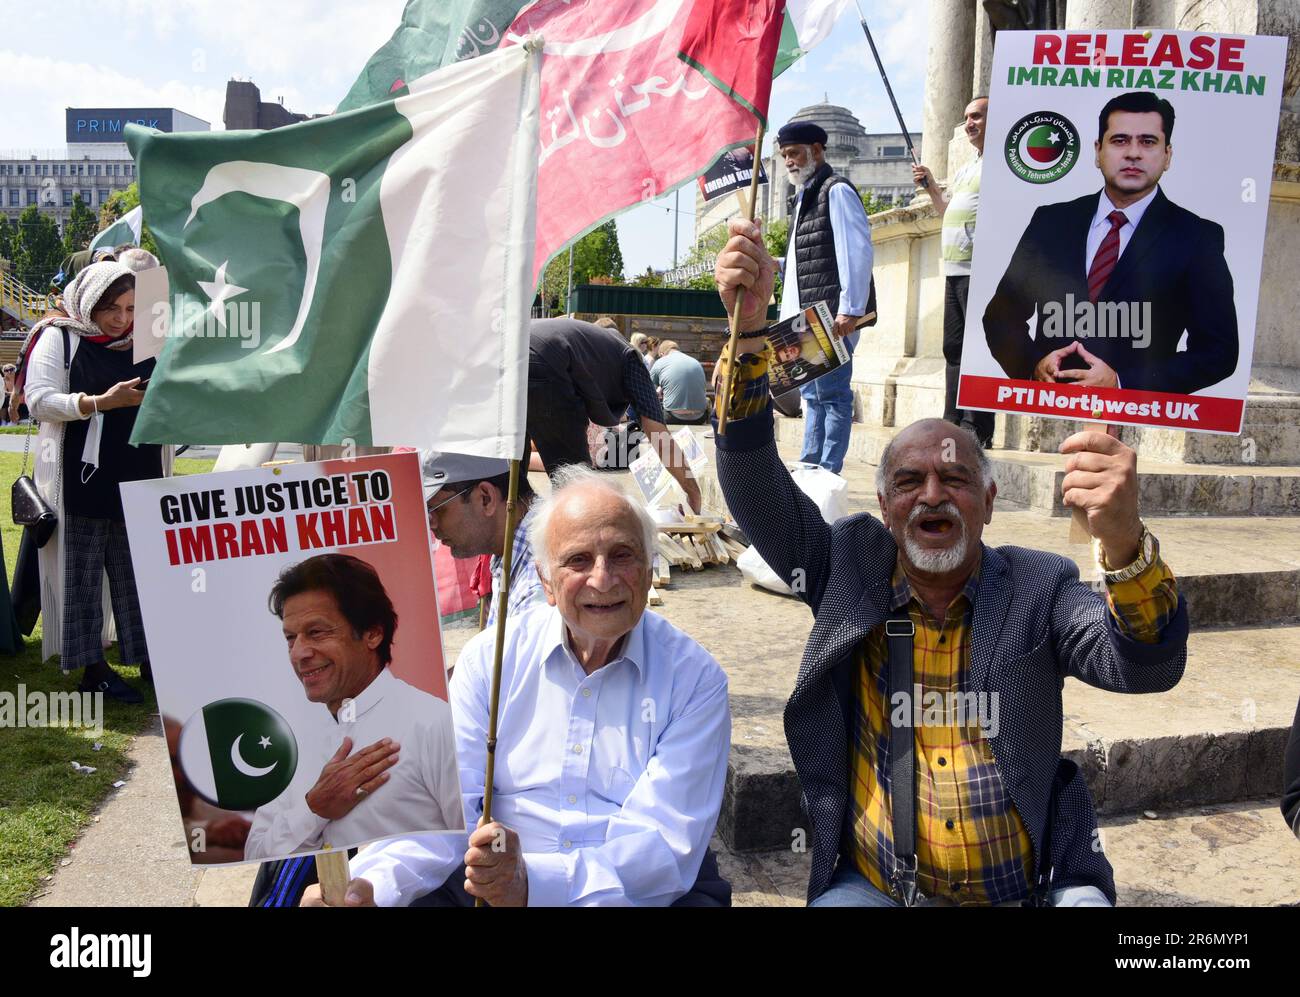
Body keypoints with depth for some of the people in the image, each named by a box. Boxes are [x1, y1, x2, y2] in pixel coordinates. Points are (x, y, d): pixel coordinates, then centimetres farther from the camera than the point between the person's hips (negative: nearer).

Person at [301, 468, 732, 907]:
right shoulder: (489, 658, 3)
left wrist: (534, 881, -28)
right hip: (487, 888, 2)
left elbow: (667, 844, -12)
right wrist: (371, 884, -23)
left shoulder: (695, 678, -4)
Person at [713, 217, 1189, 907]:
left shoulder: (1038, 589, -3)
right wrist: (747, 330, -23)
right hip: (871, 886, 0)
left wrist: (1123, 541, -39)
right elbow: (755, 488, -11)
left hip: (1034, 887, 1)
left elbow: (1144, 667, -19)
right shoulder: (851, 569, -2)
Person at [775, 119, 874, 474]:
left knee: (832, 394, -7)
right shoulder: (803, 198, 22)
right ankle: (810, 467, 18)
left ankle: (828, 472, -5)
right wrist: (788, 313, 18)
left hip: (832, 316, -10)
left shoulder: (836, 192, -5)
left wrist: (850, 309, -22)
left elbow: (856, 252, -15)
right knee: (812, 394, 12)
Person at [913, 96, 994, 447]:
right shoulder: (966, 169, 25)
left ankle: (977, 430, -7)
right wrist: (929, 185, 19)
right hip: (954, 271, 9)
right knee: (953, 349, 10)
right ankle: (952, 424, 16)